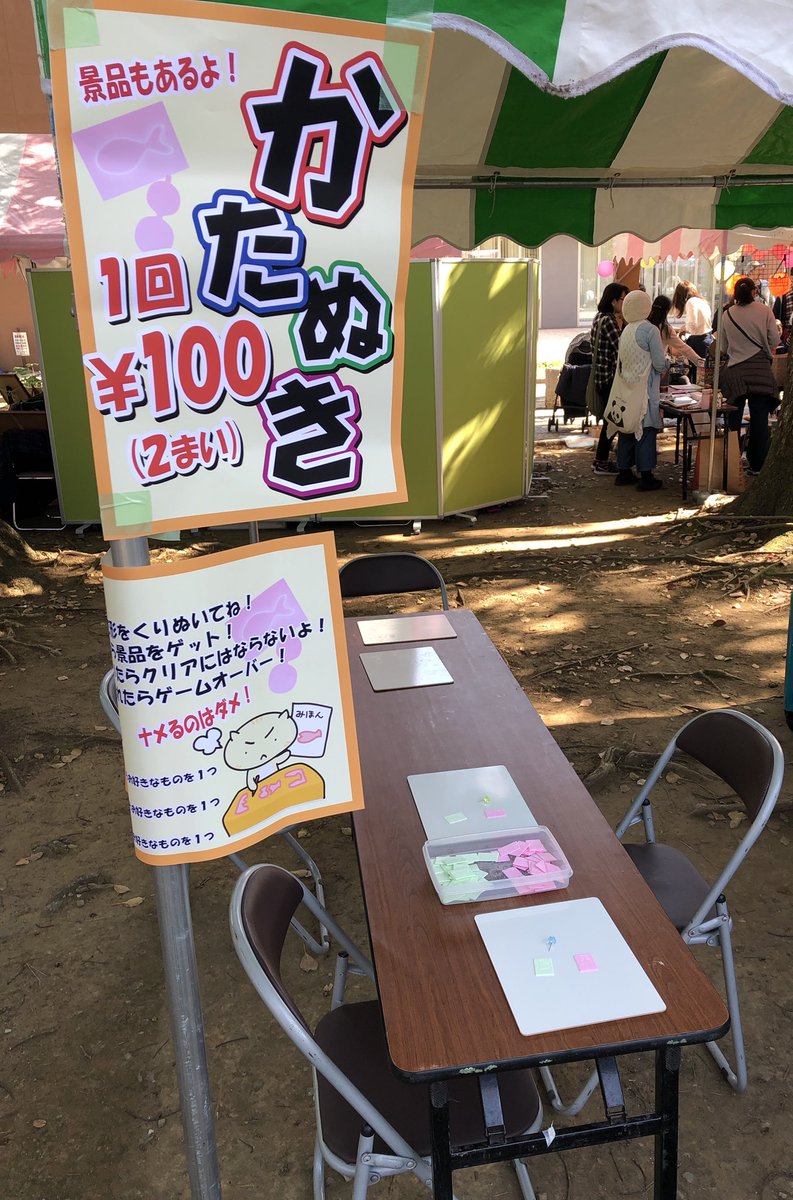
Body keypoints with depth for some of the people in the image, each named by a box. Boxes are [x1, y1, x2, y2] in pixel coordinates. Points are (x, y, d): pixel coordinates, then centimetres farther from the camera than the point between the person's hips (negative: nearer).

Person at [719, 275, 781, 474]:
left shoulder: (727, 314, 1)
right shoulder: (764, 310, -4)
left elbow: (723, 348, 7)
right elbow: (775, 342, -1)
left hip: (735, 372, 1)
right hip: (760, 371, -1)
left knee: (733, 420, 8)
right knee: (759, 420, 5)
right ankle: (756, 465, 8)